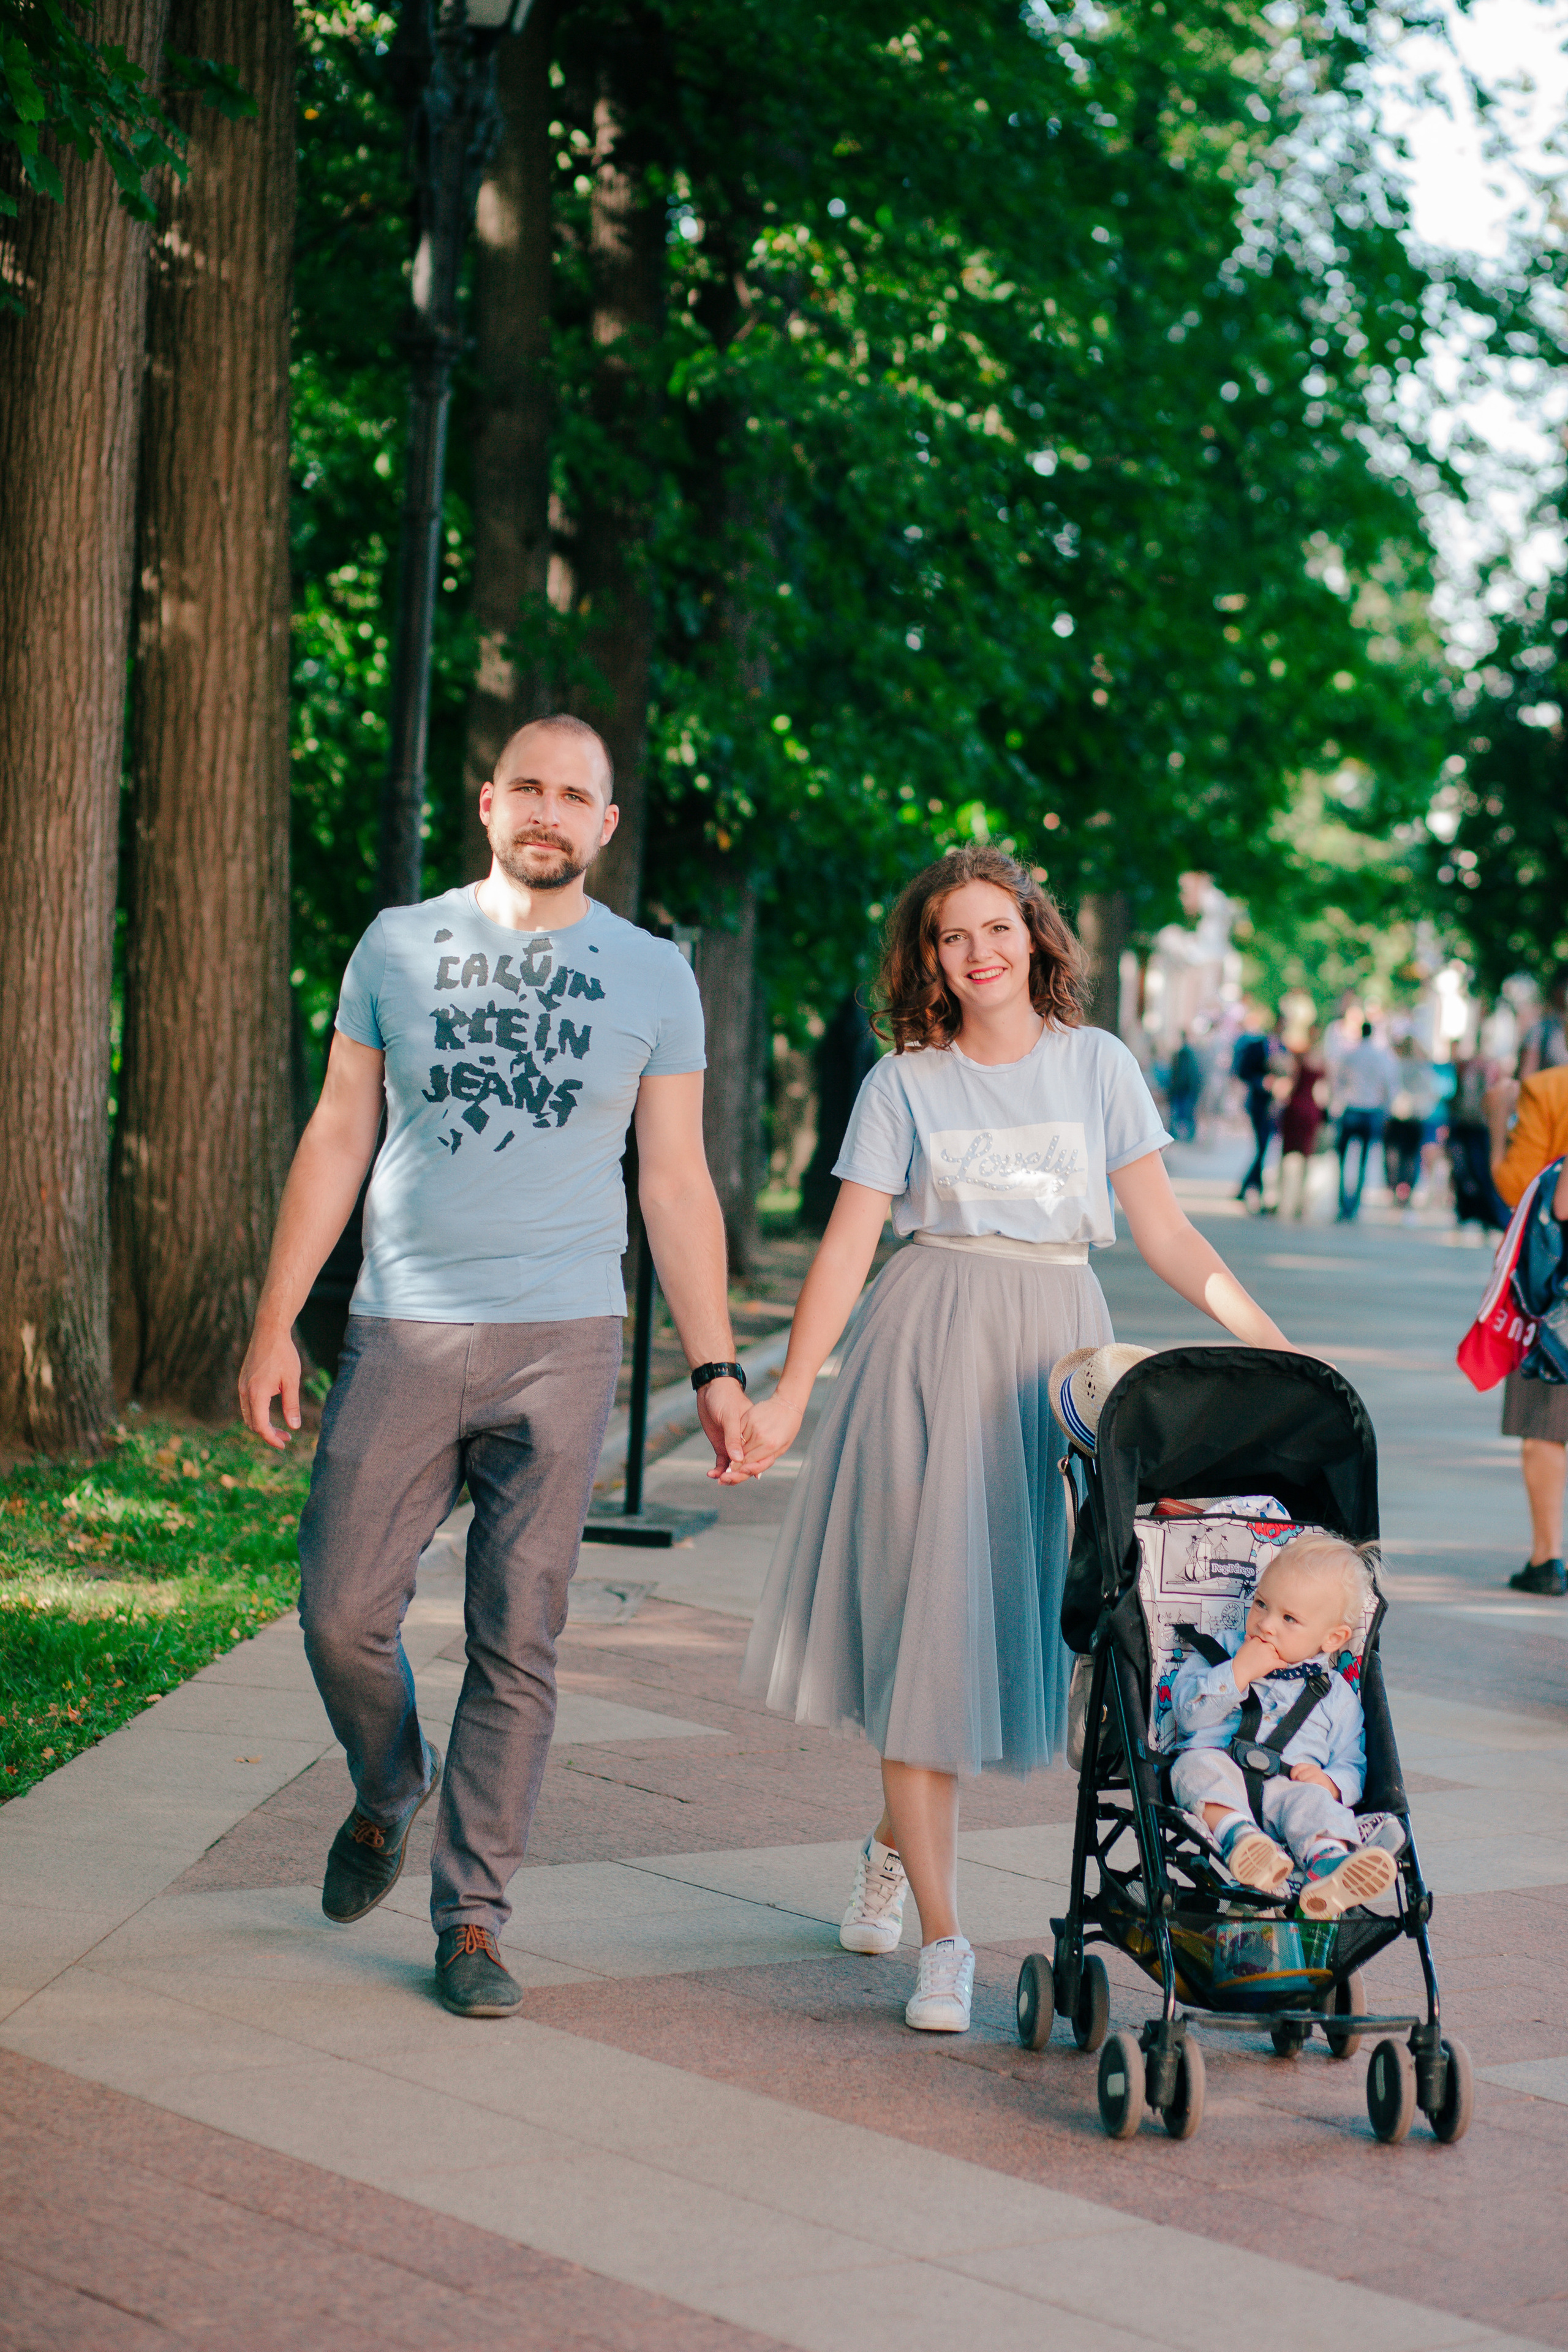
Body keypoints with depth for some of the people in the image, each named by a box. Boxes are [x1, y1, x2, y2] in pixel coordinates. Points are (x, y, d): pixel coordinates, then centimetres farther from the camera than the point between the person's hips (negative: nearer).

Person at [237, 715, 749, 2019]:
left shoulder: (652, 974, 7)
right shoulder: (399, 946, 7)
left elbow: (676, 1184, 8)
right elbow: (338, 1140, 9)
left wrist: (716, 1366, 2)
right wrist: (276, 1322, 4)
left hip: (562, 1341, -1)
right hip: (402, 1334, 1)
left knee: (517, 1642, -1)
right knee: (343, 1611, -2)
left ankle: (472, 1920, 10)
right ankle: (389, 1792, 30)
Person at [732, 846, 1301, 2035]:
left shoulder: (1098, 1065, 8)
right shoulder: (904, 1085, 4)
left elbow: (1166, 1231, 8)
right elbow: (848, 1246, 2)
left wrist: (1275, 1343, 1)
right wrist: (788, 1395, -6)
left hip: (1057, 1353, 2)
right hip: (930, 1348, -2)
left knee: (1020, 1612, 2)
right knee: (924, 1622, -6)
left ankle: (894, 1839, 30)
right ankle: (944, 1939, -1)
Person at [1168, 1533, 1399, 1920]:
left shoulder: (1336, 1695, 20)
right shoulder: (1222, 1653, 18)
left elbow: (1351, 1764, 16)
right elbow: (1188, 1712, 3)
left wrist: (1331, 1783, -8)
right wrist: (1239, 1672, -7)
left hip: (1288, 1790, 0)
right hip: (1221, 1790, 0)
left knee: (1313, 1802, -32)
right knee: (1199, 1764, -32)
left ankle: (1327, 1863, -62)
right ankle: (1236, 1835, -54)